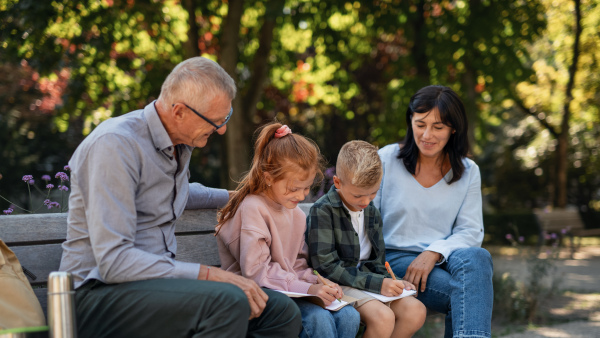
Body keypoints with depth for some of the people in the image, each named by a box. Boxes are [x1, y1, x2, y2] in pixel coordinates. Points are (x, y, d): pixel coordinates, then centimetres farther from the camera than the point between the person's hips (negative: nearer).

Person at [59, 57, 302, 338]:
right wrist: (210, 275, -28)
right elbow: (113, 261, -26)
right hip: (101, 292, -8)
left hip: (159, 279, 8)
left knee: (283, 313, -10)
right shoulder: (114, 144, -17)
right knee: (228, 301, -33)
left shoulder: (180, 143, 11)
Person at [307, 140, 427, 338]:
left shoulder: (371, 212, 13)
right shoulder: (322, 211, -11)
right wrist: (377, 283, -20)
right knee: (383, 316, -31)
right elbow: (327, 267, -17)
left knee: (416, 311, -14)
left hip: (369, 281, 8)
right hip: (338, 285, -7)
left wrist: (389, 281, -4)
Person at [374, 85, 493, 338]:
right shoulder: (386, 160, 5)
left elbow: (471, 231, 4)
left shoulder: (468, 172, 11)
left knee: (475, 256, -36)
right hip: (395, 258, -3)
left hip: (443, 261, 3)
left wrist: (434, 252, -16)